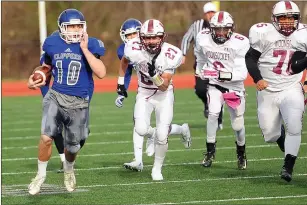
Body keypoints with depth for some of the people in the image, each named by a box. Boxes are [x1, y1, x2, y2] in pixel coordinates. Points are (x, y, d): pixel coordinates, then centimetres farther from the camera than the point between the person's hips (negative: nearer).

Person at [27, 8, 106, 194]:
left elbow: (101, 73, -21)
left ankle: (69, 169, 46)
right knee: (46, 136, -20)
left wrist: (84, 48, -22)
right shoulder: (53, 44, 0)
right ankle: (41, 175, 0)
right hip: (56, 96, 1)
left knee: (73, 146, 12)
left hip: (78, 102, -1)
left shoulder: (90, 45, -8)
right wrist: (35, 80, 4)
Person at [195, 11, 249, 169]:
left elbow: (242, 73, -25)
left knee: (238, 125, 7)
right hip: (215, 84, 1)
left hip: (235, 86, -1)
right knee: (213, 113, -25)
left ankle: (241, 153, 37)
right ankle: (210, 150, -9)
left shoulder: (240, 43, -22)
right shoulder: (203, 39, -12)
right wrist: (201, 74, 26)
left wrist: (227, 75, -42)